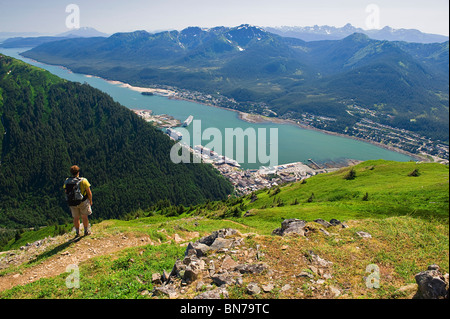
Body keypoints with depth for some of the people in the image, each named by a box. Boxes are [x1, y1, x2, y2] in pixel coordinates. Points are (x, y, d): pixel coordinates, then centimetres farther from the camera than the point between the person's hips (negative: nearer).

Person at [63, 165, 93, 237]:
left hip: (72, 203, 3)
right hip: (83, 202, -3)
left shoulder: (66, 182, -3)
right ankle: (86, 231, 19)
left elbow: (66, 193, 6)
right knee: (84, 216, 11)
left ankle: (77, 232, 23)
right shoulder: (83, 181, -14)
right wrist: (90, 201, 3)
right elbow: (89, 192, -11)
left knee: (76, 217, 15)